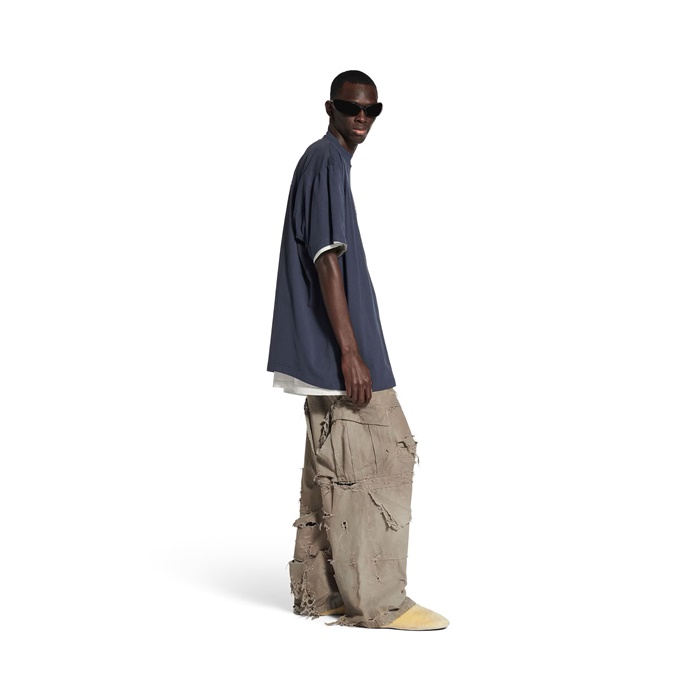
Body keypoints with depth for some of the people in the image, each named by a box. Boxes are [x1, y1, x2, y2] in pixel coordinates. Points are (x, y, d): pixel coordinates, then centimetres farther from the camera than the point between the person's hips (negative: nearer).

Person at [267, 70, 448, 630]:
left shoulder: (328, 162, 19)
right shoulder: (327, 163, -12)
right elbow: (327, 262, -20)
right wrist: (350, 353, -22)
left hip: (325, 351, 10)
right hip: (339, 347, -10)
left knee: (333, 467, 12)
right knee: (374, 461, -7)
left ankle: (319, 591, 18)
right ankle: (376, 601, -1)